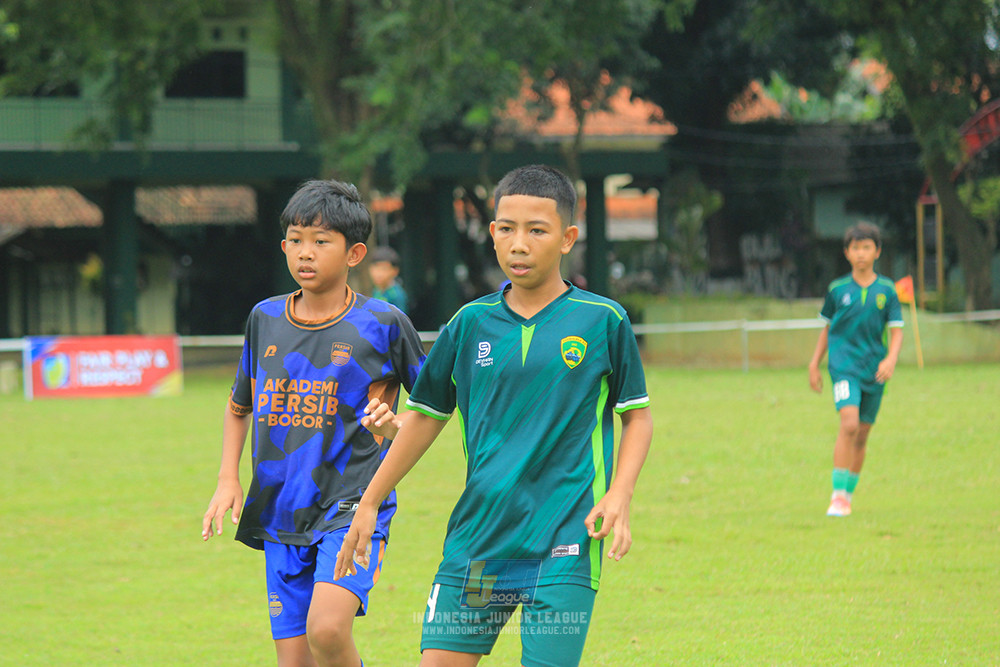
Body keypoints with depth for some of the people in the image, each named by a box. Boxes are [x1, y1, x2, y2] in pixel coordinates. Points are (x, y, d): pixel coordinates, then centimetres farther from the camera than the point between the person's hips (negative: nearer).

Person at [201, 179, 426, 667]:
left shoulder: (381, 325, -4)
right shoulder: (265, 319, 8)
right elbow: (239, 406, 23)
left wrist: (393, 426, -14)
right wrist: (228, 479, 11)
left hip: (352, 509, -5)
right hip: (280, 516, 5)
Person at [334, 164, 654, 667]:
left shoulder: (603, 322, -2)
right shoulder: (472, 323, 6)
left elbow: (637, 416, 7)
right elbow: (426, 416, 17)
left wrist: (618, 496, -8)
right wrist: (368, 504, 17)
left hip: (563, 546, -3)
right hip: (476, 541, 3)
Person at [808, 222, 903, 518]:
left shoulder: (887, 290, 3)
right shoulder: (838, 289, 4)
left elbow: (896, 331, 1)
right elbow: (827, 328, 15)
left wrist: (890, 360, -16)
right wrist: (814, 364, 12)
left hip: (875, 369, 2)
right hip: (844, 364, -2)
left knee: (862, 435, 9)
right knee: (849, 424, -21)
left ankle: (849, 493, 26)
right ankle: (837, 495, -19)